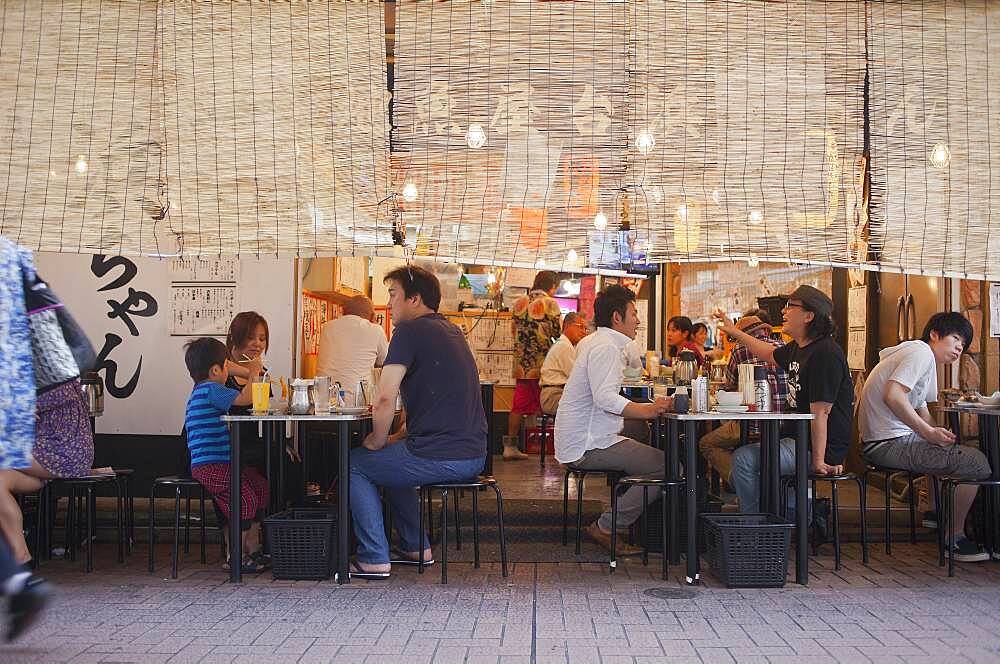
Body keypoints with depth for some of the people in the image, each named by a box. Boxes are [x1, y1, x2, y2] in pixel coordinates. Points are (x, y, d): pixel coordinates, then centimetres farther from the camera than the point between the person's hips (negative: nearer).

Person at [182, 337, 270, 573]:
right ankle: (237, 556, -12)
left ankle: (253, 547, 16)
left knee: (260, 485, 11)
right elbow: (245, 399, -18)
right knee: (244, 496, -20)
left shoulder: (201, 391, 21)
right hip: (209, 467, -11)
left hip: (219, 463, 11)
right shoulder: (210, 389, -14)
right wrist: (253, 372, -3)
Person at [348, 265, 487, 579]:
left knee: (354, 464, 11)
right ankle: (416, 548, 32)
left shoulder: (410, 330, -10)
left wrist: (377, 441, 0)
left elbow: (384, 400, -17)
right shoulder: (451, 331, 18)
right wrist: (398, 436, 21)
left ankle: (374, 559, 9)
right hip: (474, 454, 9)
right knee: (392, 460, 32)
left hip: (441, 457, -9)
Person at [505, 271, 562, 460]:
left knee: (519, 405, 10)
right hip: (543, 364, -5)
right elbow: (558, 333, -8)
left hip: (522, 364, 5)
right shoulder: (550, 304, -8)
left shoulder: (519, 302, 9)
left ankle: (510, 446, 12)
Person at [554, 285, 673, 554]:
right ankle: (606, 527, -11)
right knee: (667, 467, -16)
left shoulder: (591, 343, 17)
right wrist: (648, 410, -36)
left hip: (579, 442, 11)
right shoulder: (606, 348, -15)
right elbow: (605, 398, -30)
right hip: (588, 446, -11)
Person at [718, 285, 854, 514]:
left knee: (745, 460, -20)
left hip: (821, 447, -11)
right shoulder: (797, 348, 9)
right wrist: (734, 332, 35)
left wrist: (818, 462, -26)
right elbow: (771, 354, 33)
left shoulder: (825, 353, -22)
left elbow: (820, 413, -25)